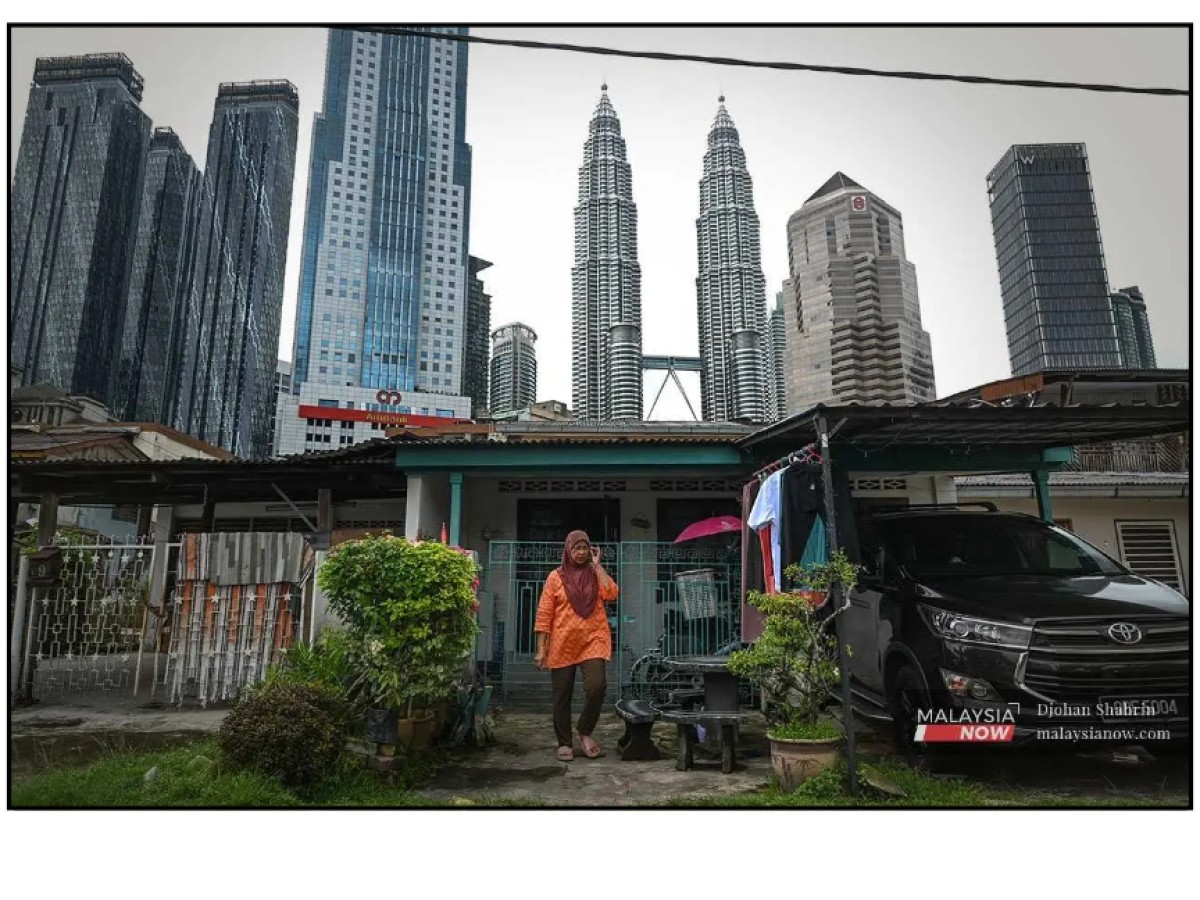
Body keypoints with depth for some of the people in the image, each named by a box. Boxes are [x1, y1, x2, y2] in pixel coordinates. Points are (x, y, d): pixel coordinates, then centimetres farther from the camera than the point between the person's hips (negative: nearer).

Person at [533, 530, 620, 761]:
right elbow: (544, 614, 0)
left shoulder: (595, 575, 8)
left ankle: (585, 731, 9)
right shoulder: (556, 577, 3)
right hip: (563, 644, 0)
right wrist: (541, 649, -5)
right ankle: (564, 743, 21)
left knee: (596, 686, -15)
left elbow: (611, 594, -12)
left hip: (593, 640, 0)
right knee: (561, 695, 5)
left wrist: (597, 565, -6)